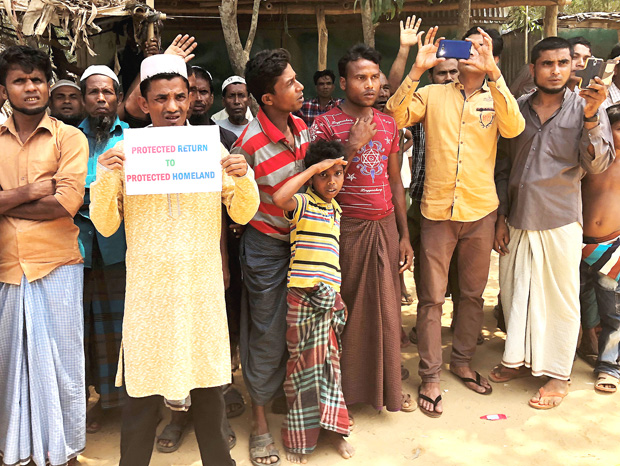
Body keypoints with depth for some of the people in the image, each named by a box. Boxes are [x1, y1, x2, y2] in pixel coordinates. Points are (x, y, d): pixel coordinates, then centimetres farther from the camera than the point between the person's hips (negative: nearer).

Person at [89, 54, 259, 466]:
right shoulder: (126, 153, 0)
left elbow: (243, 215, 5)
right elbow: (106, 226, 0)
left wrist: (243, 178, -13)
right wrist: (105, 179, -16)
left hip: (203, 284, 2)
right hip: (148, 287, -1)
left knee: (209, 385, 14)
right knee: (143, 392, 5)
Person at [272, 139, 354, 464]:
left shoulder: (336, 209, 16)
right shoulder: (302, 203, -7)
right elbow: (278, 198, -31)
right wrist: (313, 168, -23)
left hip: (331, 295, 6)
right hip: (303, 295, -6)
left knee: (329, 361, 13)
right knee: (305, 362, 4)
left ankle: (330, 426, 26)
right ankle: (300, 436, 18)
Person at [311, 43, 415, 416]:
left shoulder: (388, 124, 11)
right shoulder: (326, 124, -4)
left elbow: (395, 181, 14)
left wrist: (404, 234, 11)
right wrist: (353, 145, -16)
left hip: (385, 225, 4)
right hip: (347, 227, -4)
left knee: (387, 309, 10)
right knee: (345, 309, 3)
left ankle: (389, 387, 26)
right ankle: (344, 390, 20)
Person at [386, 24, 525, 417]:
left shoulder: (496, 98, 6)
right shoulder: (433, 94, 4)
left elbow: (514, 127, -16)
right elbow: (395, 116, -12)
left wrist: (492, 72, -22)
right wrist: (418, 68, -17)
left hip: (481, 211, 2)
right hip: (438, 210, -2)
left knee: (473, 293, 15)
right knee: (432, 296, 3)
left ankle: (463, 361, 34)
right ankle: (430, 376, 15)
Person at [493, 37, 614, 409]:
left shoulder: (586, 109, -1)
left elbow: (598, 165, -11)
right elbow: (503, 168, 10)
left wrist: (591, 117, -24)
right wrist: (501, 218, 7)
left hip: (560, 222, -3)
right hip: (517, 220, 3)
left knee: (560, 297, 5)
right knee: (515, 291, 13)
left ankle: (558, 374, 20)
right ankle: (520, 359, 32)